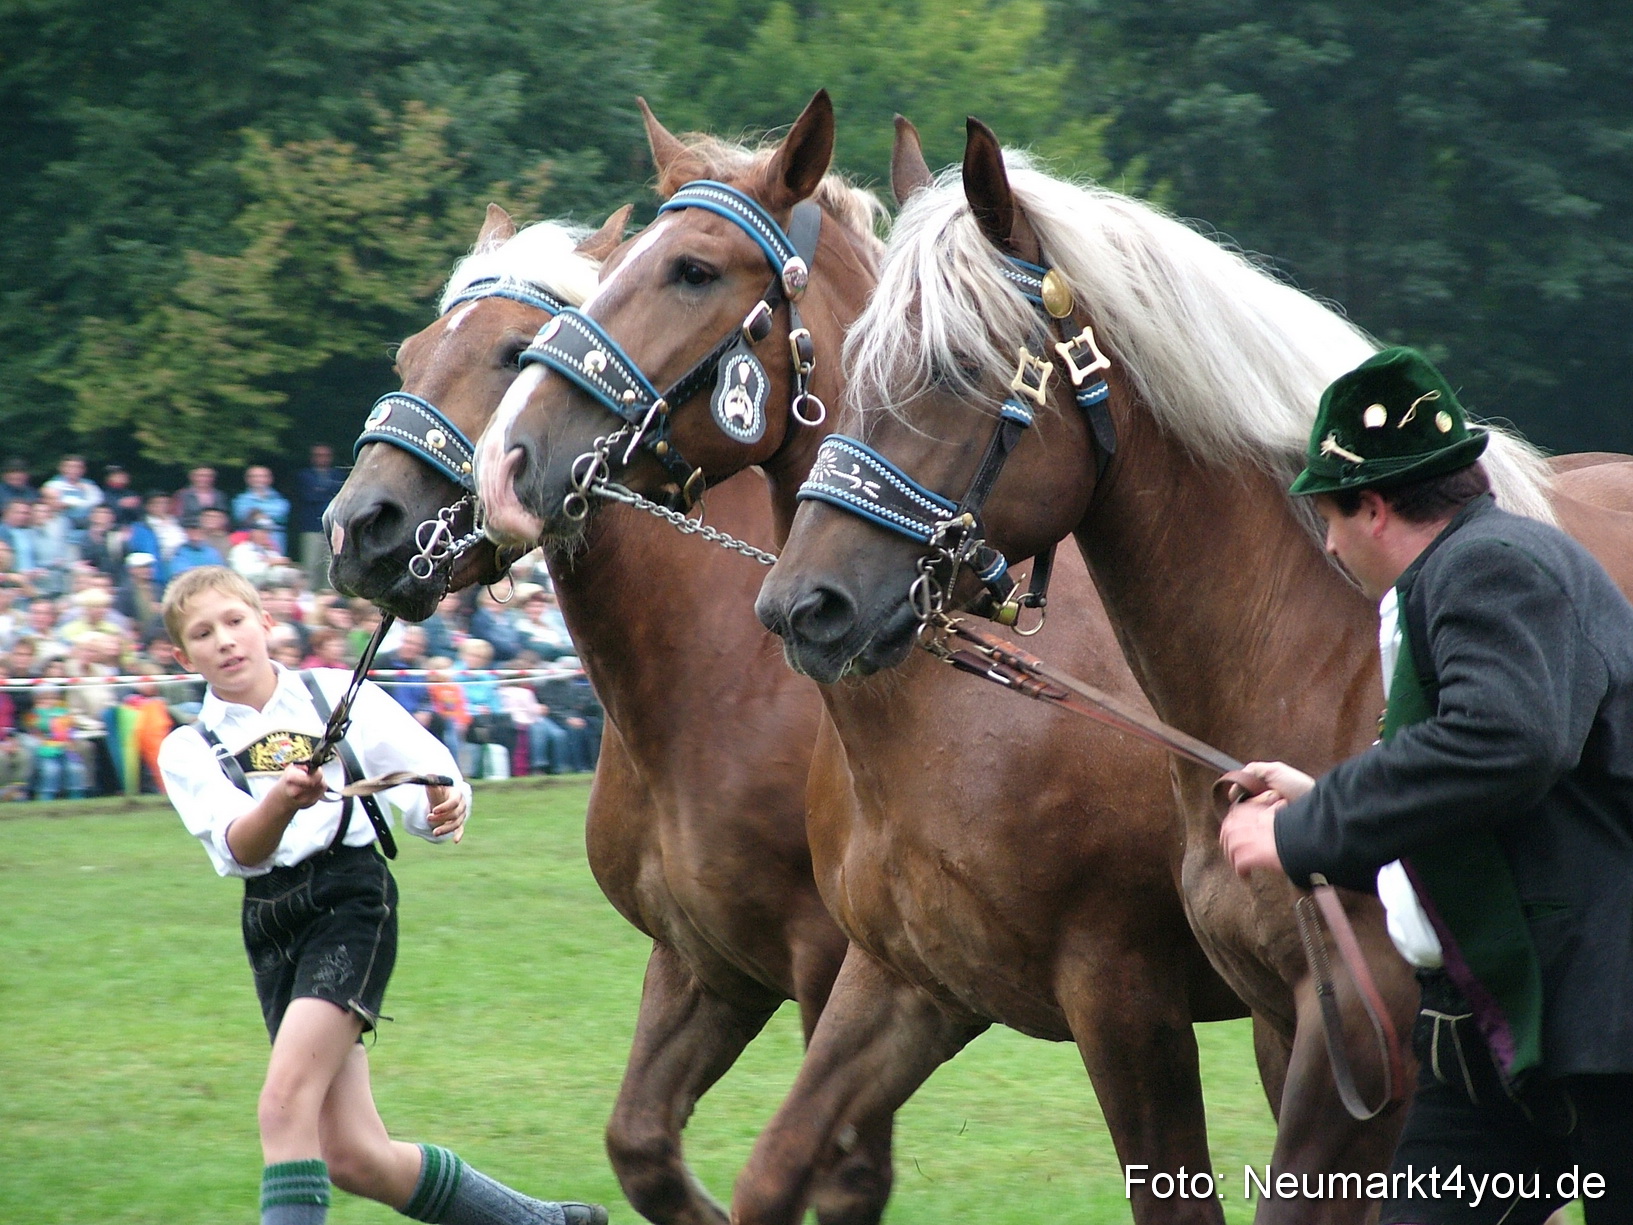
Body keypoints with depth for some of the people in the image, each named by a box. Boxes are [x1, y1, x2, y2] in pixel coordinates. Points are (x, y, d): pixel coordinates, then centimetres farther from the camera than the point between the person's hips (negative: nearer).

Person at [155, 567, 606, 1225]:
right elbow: (241, 849, -10)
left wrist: (447, 805, -17)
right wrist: (282, 800, -31)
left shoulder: (339, 694, 5)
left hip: (350, 902, -4)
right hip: (270, 927, 4)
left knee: (285, 1103, -23)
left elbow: (430, 780, 7)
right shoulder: (187, 750, 8)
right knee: (354, 1158, 2)